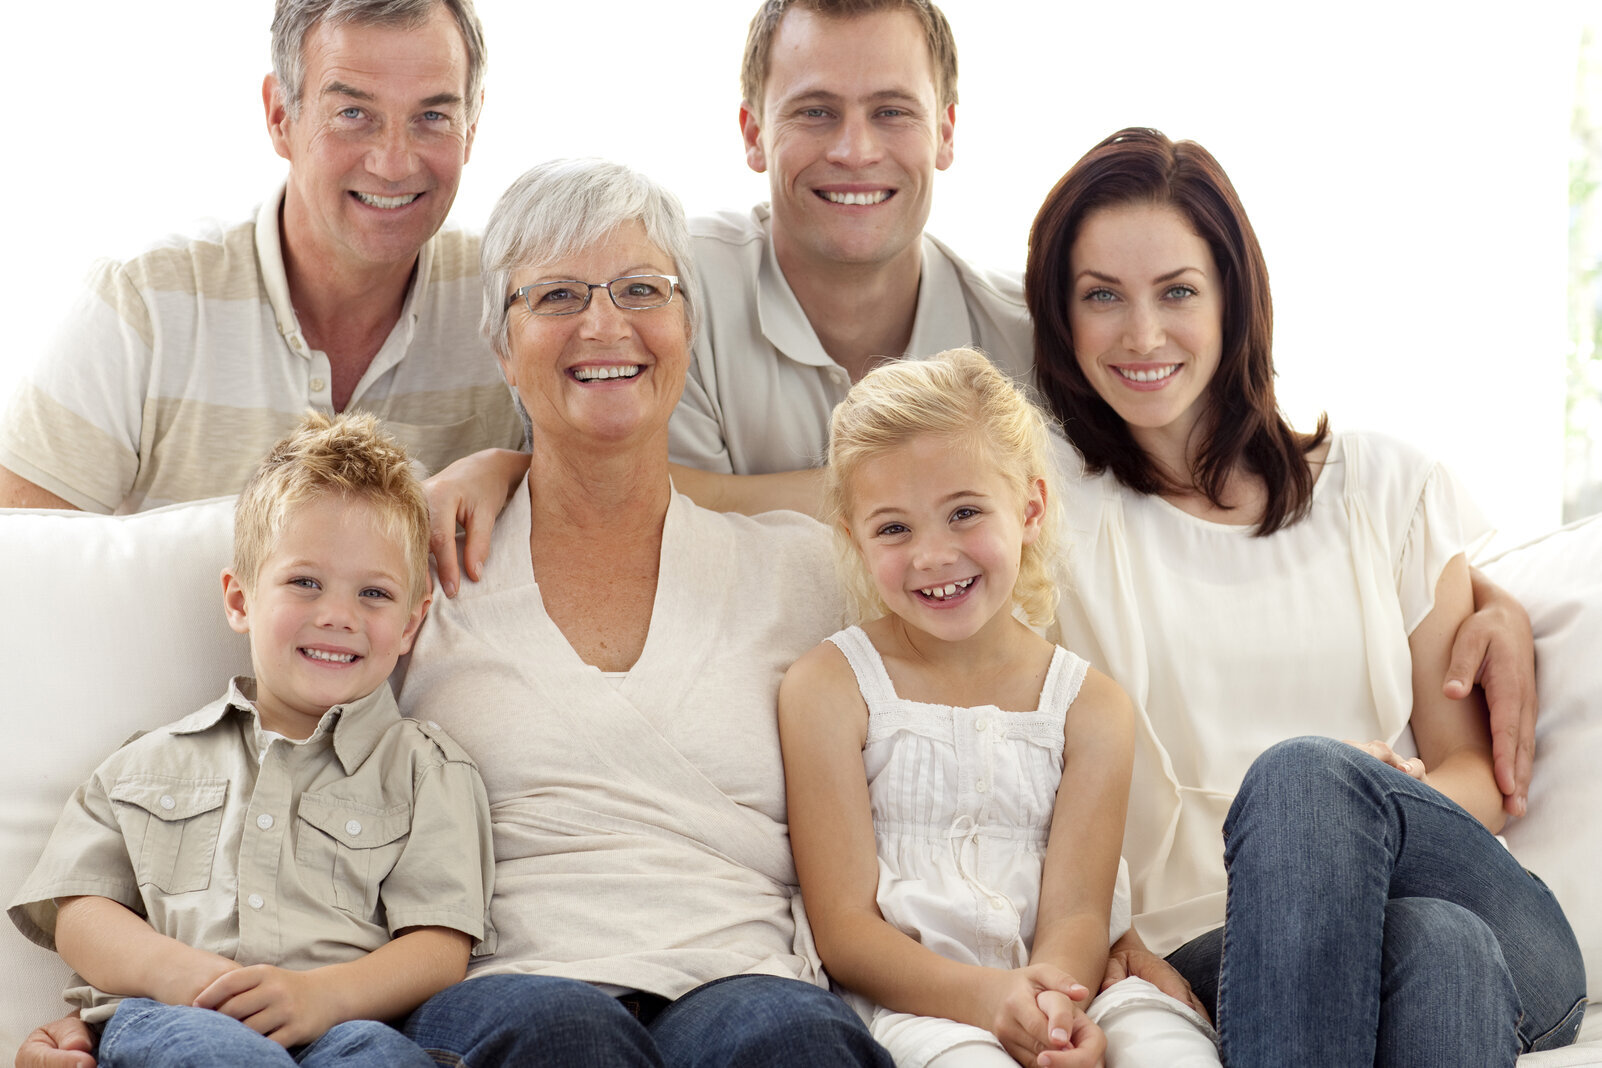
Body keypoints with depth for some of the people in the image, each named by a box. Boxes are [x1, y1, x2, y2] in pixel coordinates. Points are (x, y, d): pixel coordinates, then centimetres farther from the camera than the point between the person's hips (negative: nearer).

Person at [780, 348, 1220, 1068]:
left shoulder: (1086, 703, 10)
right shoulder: (830, 686, 3)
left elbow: (1075, 913, -2)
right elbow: (847, 931, -5)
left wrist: (1052, 1000, -28)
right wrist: (989, 997, -25)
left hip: (1062, 992, 3)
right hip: (910, 1002, -2)